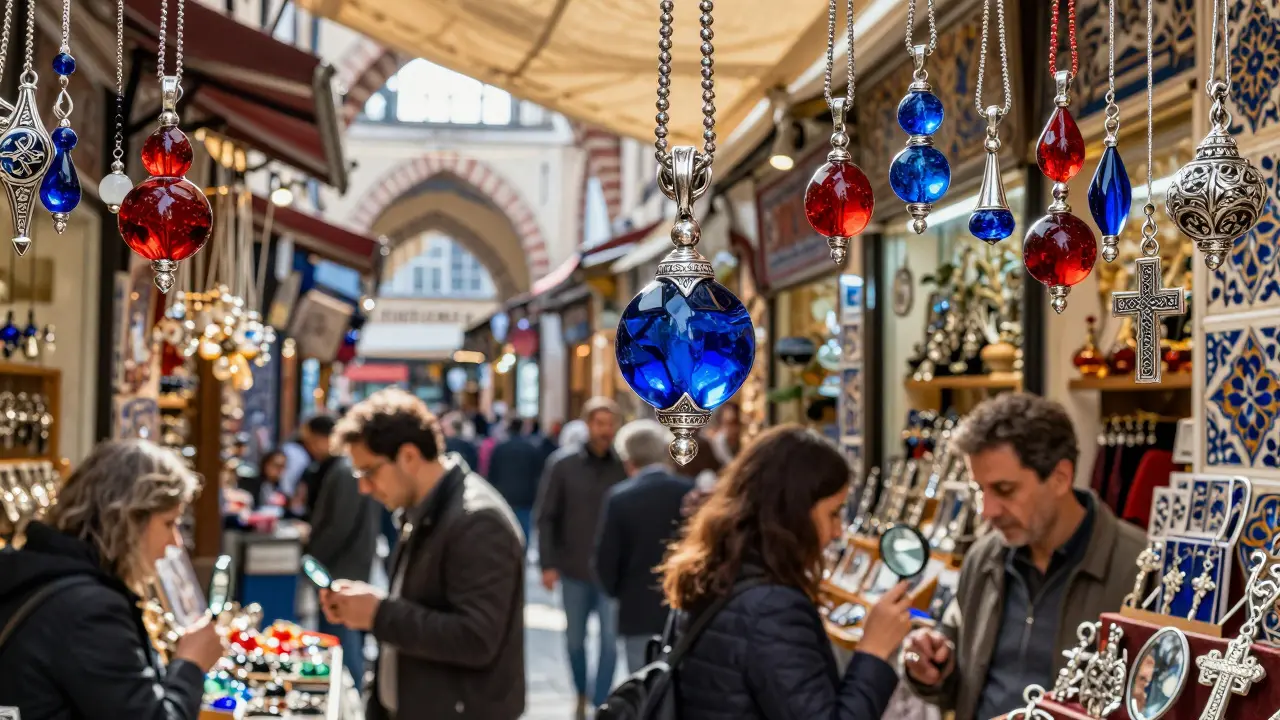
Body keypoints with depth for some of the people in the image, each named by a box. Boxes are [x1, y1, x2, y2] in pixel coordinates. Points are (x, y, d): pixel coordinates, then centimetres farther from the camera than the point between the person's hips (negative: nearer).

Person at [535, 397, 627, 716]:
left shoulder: (624, 464, -5)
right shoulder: (562, 463, -5)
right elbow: (545, 517, -3)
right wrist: (548, 564, -7)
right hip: (573, 569, 1)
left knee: (609, 640, -2)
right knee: (575, 639, 15)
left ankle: (600, 705, 8)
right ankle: (581, 694, 37)